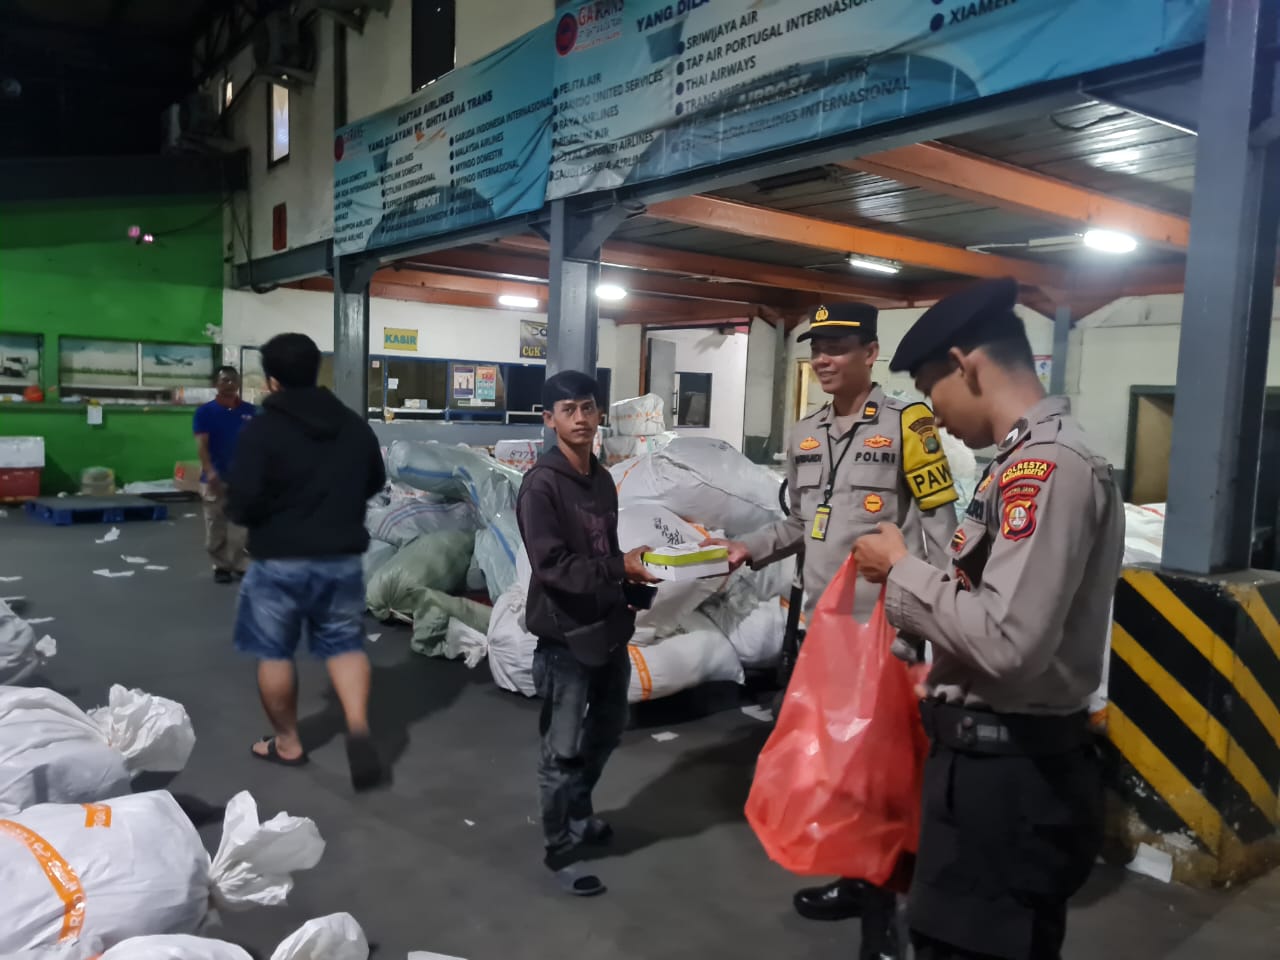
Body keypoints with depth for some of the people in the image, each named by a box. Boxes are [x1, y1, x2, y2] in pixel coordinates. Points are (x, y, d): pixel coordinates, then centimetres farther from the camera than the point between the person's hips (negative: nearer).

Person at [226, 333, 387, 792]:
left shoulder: (263, 430, -13)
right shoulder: (355, 425, 4)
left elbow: (241, 504, -18)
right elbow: (376, 483, 16)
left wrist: (272, 513, 3)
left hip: (281, 561, -4)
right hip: (343, 557, 4)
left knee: (273, 652, 13)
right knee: (345, 644, 15)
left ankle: (287, 743, 24)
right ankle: (359, 727, -4)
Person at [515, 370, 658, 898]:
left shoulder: (602, 479, 9)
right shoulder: (541, 484, -16)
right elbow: (552, 565, -22)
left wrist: (635, 572, 3)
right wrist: (620, 568, -26)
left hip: (609, 627, 8)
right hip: (565, 635, -8)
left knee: (606, 732, 22)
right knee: (563, 749, 4)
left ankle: (579, 811, 45)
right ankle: (560, 849, 22)